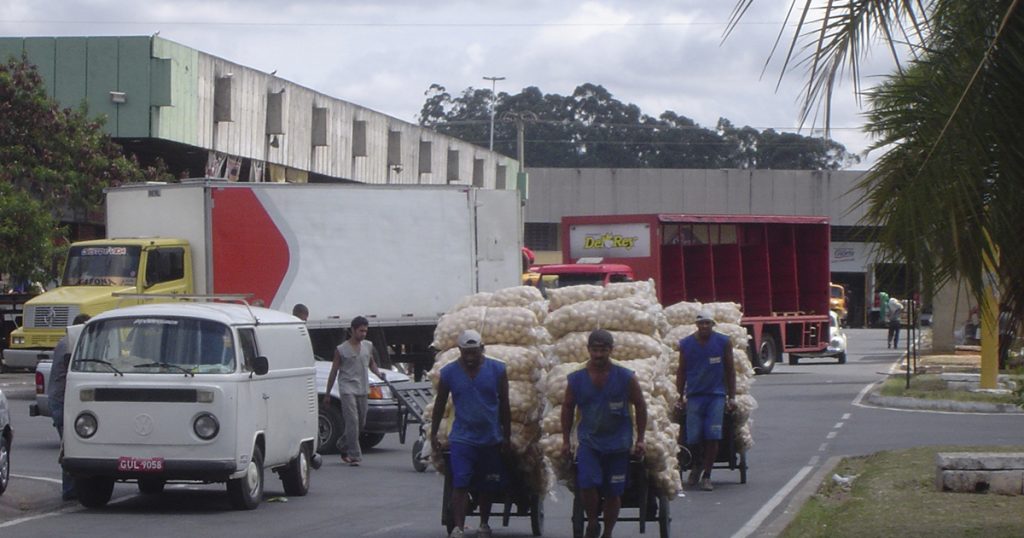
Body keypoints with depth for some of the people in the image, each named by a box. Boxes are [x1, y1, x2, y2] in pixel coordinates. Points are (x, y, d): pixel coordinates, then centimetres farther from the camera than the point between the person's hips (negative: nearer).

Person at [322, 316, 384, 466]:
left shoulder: (368, 346, 12)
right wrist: (327, 393, 4)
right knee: (352, 421, -14)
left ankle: (343, 445, 34)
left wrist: (378, 373, 4)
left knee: (361, 423, 12)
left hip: (362, 389, 6)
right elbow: (334, 372, 3)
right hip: (347, 388, -6)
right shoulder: (341, 349, -2)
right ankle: (354, 455, -14)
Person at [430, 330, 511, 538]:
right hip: (462, 438, -2)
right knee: (460, 484, -13)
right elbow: (440, 405, 8)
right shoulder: (449, 372, -2)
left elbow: (504, 405, 5)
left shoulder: (497, 370, -1)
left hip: (491, 439, 2)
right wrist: (433, 434, 8)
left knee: (487, 486, 12)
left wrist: (507, 436, 6)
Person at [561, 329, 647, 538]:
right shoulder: (576, 379, 0)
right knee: (587, 484, -17)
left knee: (613, 492, 3)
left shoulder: (625, 377, -3)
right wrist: (566, 440, 8)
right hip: (588, 442, 0)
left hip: (618, 444, 0)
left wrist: (640, 439, 1)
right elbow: (567, 409, 10)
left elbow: (640, 406, 5)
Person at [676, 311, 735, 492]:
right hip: (694, 395, 1)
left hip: (716, 395, -1)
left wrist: (732, 397, 5)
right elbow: (681, 371, 13)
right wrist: (681, 396, 9)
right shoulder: (686, 344, 5)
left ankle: (706, 475, -1)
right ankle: (696, 465, 26)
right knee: (693, 438, -3)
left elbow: (730, 370, 8)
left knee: (712, 436, -9)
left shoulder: (723, 342, 3)